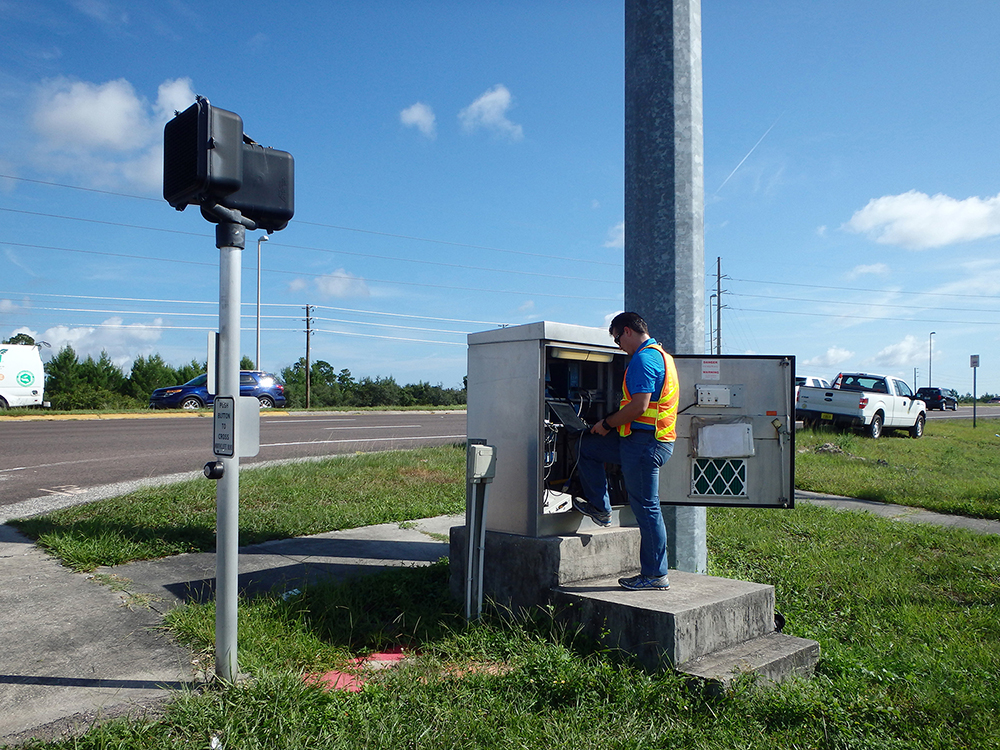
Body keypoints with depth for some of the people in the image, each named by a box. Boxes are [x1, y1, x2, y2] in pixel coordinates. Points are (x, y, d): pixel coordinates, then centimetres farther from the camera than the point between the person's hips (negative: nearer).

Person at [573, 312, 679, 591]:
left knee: (646, 506, -4)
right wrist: (612, 425, 21)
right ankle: (600, 508, 24)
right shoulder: (661, 356, 17)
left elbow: (638, 406, -25)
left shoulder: (643, 359, -16)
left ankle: (655, 575, 5)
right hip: (647, 440, 11)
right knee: (587, 447, 18)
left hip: (644, 443, -11)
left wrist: (607, 423, -10)